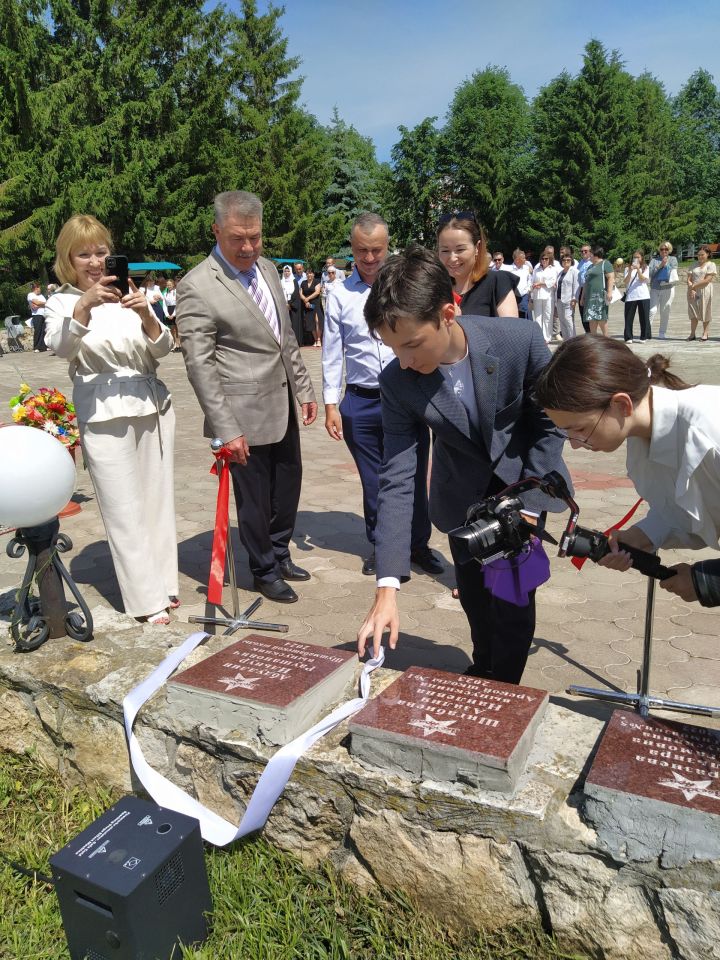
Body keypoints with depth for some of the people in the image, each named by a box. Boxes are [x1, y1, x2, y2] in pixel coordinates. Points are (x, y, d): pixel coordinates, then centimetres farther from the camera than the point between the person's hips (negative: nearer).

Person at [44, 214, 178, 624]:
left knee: (158, 498, 11)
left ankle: (164, 582, 25)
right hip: (104, 416, -3)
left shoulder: (129, 294, 7)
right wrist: (85, 305, -34)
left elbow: (163, 348, 0)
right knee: (124, 509, -1)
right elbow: (60, 347, -18)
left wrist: (146, 314, -20)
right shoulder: (62, 302, 1)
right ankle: (147, 598, 9)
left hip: (154, 408, 4)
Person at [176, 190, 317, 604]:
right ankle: (265, 571, 29)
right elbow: (200, 366, -17)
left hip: (283, 404, 7)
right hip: (246, 414, -7)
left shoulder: (267, 268, 8)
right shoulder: (197, 286, -16)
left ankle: (280, 554, 41)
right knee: (255, 498, 8)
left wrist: (304, 388, 14)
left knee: (288, 484, 19)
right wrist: (226, 429, -19)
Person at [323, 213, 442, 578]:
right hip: (360, 401, 1)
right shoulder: (339, 295, 2)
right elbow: (332, 353, 5)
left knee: (413, 476, 7)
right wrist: (330, 404, 1)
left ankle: (418, 544, 27)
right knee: (372, 481, 13)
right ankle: (378, 545, 31)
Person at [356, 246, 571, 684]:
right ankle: (482, 671, 43)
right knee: (473, 591, 14)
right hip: (463, 491, 2)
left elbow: (550, 421, -14)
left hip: (521, 478, -2)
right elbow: (397, 481, -26)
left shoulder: (521, 340, -31)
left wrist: (529, 503, -16)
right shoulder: (397, 381, -25)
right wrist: (388, 587, -31)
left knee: (513, 595, -5)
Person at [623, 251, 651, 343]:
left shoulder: (645, 268, 8)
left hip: (643, 296, 0)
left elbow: (643, 279, -7)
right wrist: (630, 271, -14)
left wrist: (638, 269, -17)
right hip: (630, 296, 0)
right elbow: (626, 282, -2)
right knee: (629, 317, -2)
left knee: (644, 317, 2)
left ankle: (644, 337, 8)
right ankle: (628, 337, 2)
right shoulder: (628, 268, 8)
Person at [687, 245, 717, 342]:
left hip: (705, 291, -3)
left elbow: (707, 280, -11)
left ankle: (705, 334, 7)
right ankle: (692, 334, 5)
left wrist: (694, 286, -11)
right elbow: (689, 279, 6)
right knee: (693, 313, 2)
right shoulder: (694, 264, 14)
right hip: (693, 292, 4)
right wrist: (691, 289, -11)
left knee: (705, 313, 1)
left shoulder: (711, 265, 0)